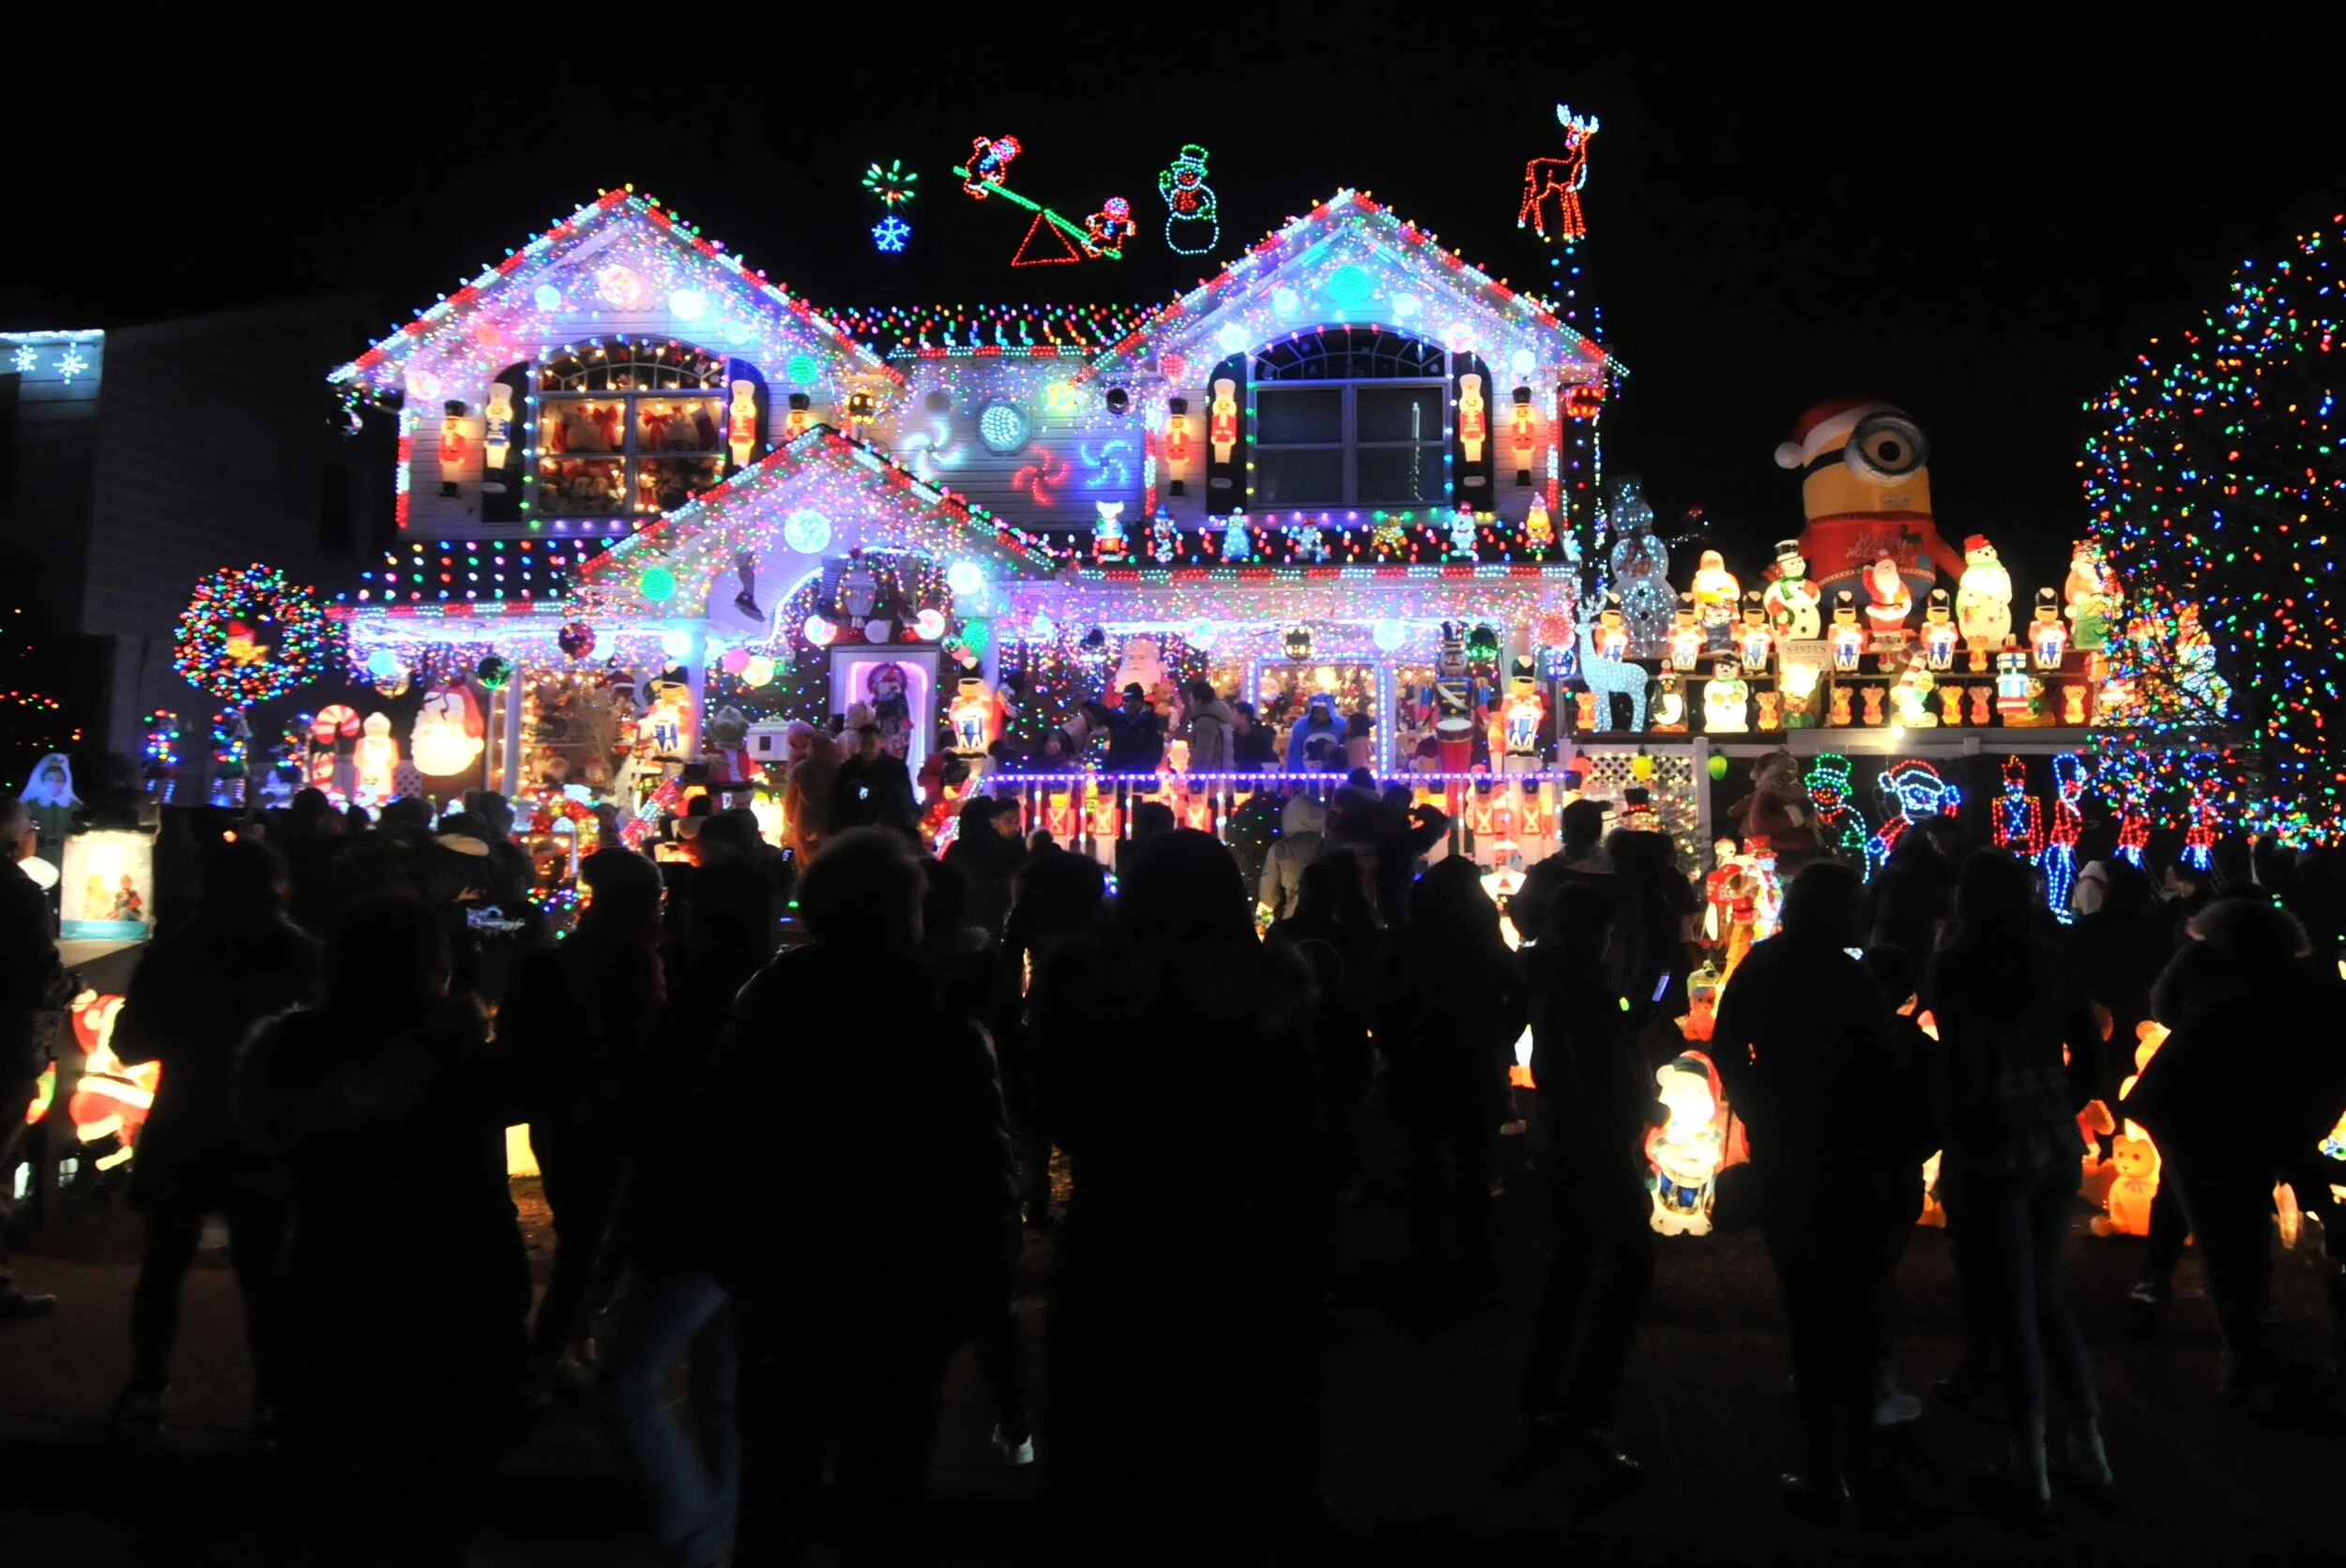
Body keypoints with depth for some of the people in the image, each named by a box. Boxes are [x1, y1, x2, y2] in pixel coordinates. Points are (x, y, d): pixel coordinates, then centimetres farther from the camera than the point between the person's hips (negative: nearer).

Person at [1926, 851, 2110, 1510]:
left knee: (2012, 1302, 6)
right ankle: (2089, 1437, 25)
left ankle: (2031, 1460, 15)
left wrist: (1955, 1132, -2)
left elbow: (1961, 1062, -17)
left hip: (1992, 1149, -5)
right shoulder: (2051, 964, 1)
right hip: (2057, 1147, 5)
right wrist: (2053, 1114, 16)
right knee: (2044, 1288, 22)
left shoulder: (1954, 967, -13)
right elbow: (2090, 1059, 5)